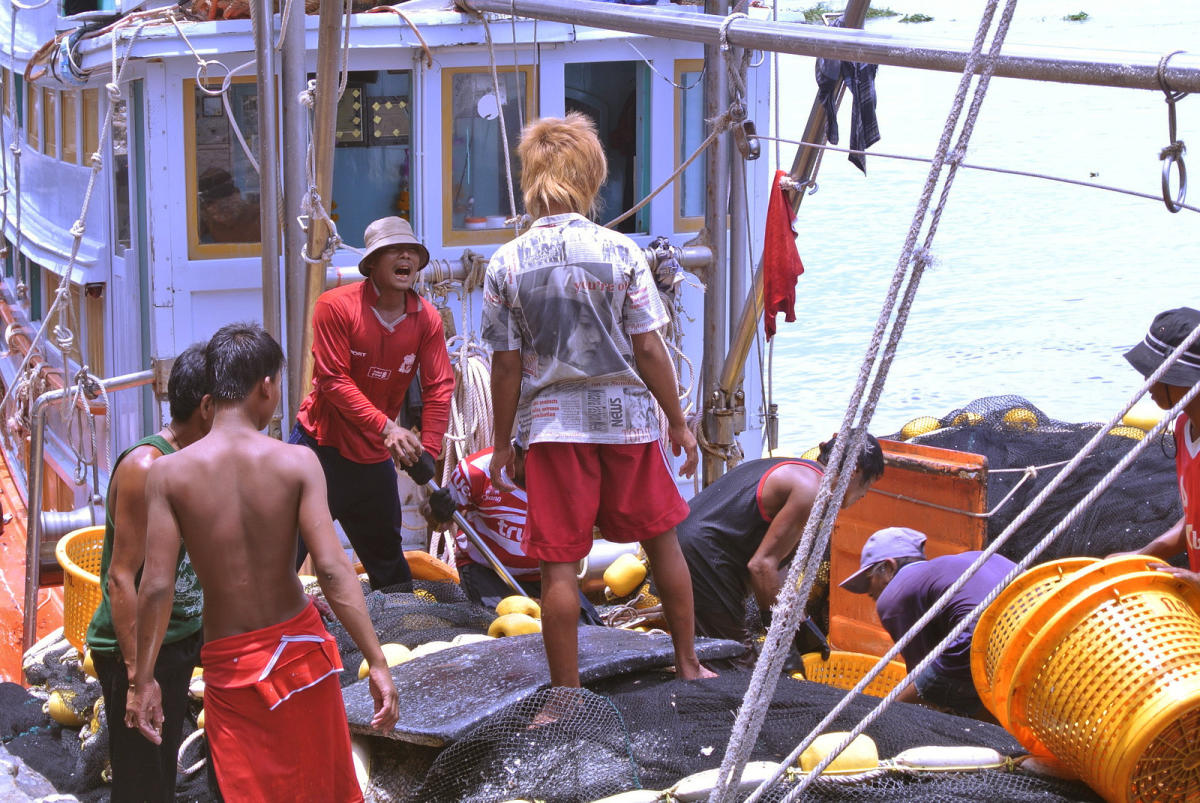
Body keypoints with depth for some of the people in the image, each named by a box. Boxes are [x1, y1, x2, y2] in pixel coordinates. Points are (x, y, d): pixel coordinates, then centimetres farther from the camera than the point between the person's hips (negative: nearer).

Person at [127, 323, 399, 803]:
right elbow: (332, 570, -17)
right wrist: (377, 663, -14)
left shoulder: (168, 473, -9)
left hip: (229, 664, 0)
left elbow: (157, 587, -11)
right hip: (300, 649, 0)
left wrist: (143, 680, -1)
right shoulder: (297, 462, -10)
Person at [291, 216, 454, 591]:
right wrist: (386, 426, -28)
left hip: (376, 455, 5)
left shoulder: (427, 318, -2)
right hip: (322, 444, -5)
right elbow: (333, 380, -19)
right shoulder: (336, 306, -15)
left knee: (387, 555, 17)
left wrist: (427, 455, -16)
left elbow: (439, 388, -5)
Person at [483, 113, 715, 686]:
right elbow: (648, 349, -4)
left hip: (552, 427, -1)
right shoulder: (620, 252, -6)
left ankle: (567, 694, 5)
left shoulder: (507, 264, -5)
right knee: (662, 540, 18)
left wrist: (502, 442, 8)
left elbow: (507, 364, -2)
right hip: (626, 419, 1)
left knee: (559, 564, 2)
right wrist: (677, 422, 6)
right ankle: (687, 663, 29)